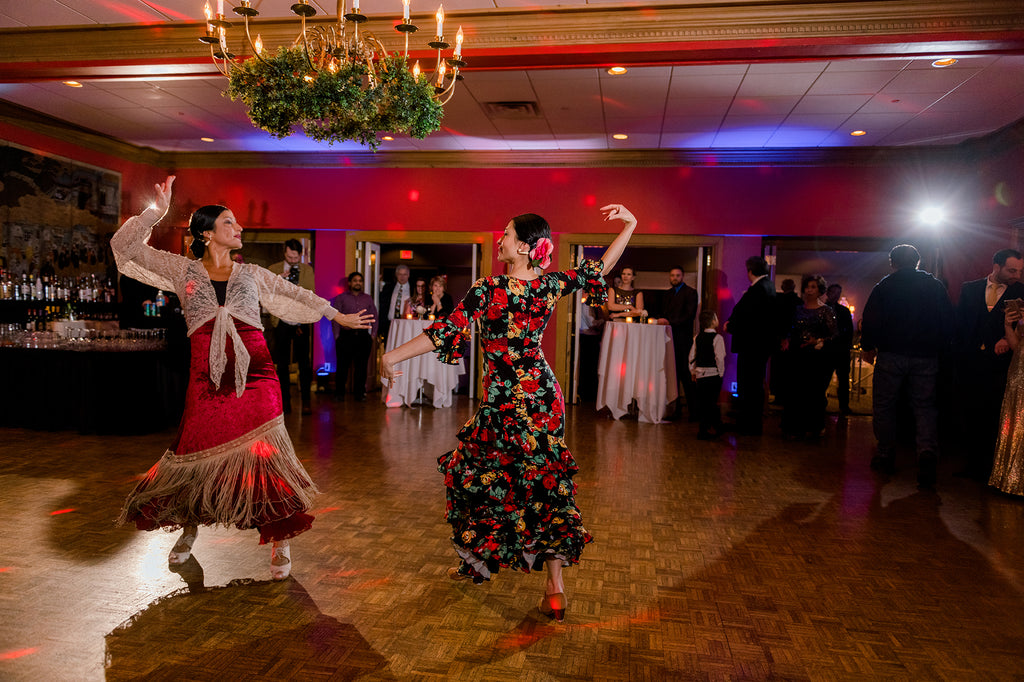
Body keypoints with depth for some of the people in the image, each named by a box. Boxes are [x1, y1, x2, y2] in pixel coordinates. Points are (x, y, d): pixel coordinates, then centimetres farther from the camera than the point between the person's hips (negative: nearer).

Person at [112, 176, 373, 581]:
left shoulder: (253, 274, 14)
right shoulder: (182, 271, 10)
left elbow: (297, 295, 22)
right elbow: (126, 246, 9)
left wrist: (338, 316, 23)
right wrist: (158, 210, -1)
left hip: (254, 376, 0)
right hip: (207, 378, 0)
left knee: (264, 454, -6)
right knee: (198, 454, 6)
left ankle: (280, 544, 5)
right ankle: (189, 531, 33)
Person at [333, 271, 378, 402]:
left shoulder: (368, 298, 14)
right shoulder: (341, 298, 7)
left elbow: (374, 317, 15)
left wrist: (373, 334, 6)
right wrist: (337, 336, -4)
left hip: (363, 336, 2)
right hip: (346, 336, -2)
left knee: (361, 366, 2)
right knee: (343, 366, -2)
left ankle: (359, 393, 11)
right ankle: (339, 393, 10)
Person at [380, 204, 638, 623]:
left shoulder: (488, 290, -16)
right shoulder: (550, 285, -2)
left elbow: (446, 332, -17)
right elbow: (600, 269, 10)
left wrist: (394, 355, -10)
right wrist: (630, 224, 12)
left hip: (505, 402, -5)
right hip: (544, 396, 5)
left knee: (472, 472, 17)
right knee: (546, 484, 10)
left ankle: (476, 561, 33)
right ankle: (555, 588, 11)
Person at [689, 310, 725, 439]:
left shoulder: (697, 337, 8)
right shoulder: (717, 338, -9)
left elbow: (692, 356, 10)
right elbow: (719, 357, -15)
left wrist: (693, 372, 18)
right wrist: (720, 373, -4)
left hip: (700, 374, 6)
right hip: (713, 374, -6)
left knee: (702, 402, 11)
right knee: (710, 403, 1)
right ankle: (703, 430, 4)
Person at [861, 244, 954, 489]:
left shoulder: (884, 286, -1)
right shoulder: (936, 286, 7)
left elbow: (870, 320, -5)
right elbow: (948, 323, 7)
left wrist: (868, 347, 8)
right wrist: (940, 349, 16)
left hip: (891, 355, -2)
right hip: (927, 357, 2)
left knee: (884, 406, 8)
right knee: (925, 406, 7)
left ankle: (886, 457, 13)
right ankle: (928, 451, -16)